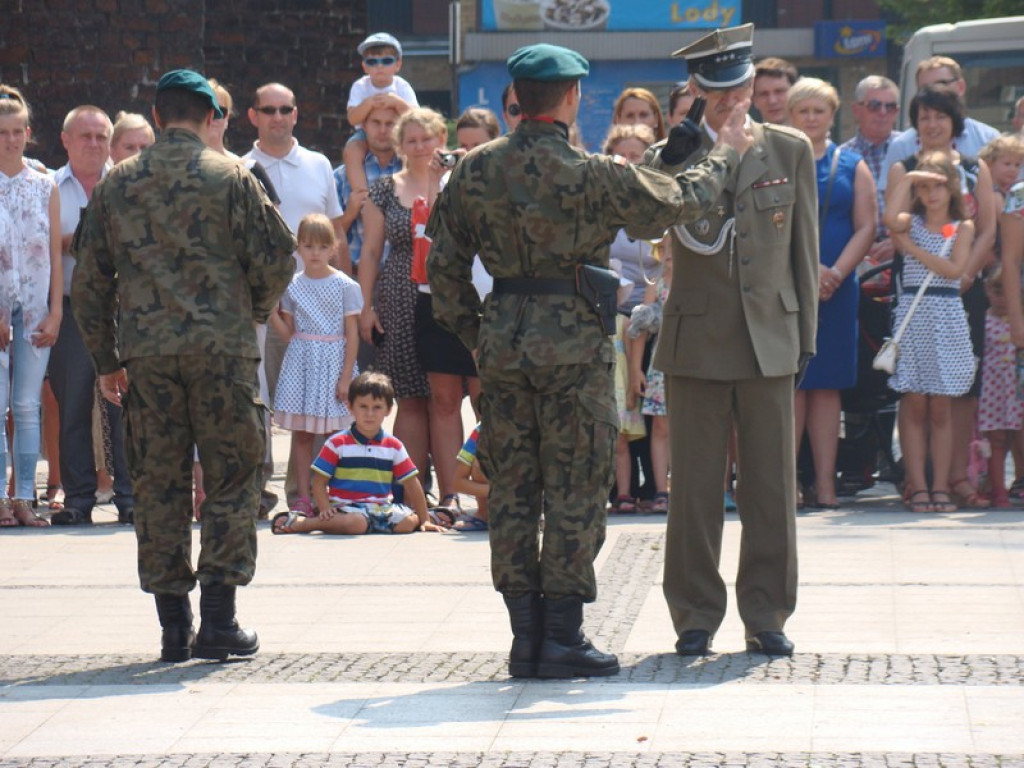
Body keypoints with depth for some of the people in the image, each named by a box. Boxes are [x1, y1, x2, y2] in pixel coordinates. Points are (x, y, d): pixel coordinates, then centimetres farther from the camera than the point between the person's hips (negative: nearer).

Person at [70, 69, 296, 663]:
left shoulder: (118, 184, 9)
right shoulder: (230, 176, 0)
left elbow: (90, 279, 10)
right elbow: (277, 257, -3)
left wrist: (106, 358, 16)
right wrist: (254, 313, 16)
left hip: (145, 352, 3)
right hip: (221, 347, -3)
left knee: (159, 485, 7)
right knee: (233, 479, 4)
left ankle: (174, 626, 6)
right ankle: (218, 618, -3)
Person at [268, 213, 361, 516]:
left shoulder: (345, 286, -1)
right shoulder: (292, 286, 8)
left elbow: (352, 334, -2)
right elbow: (288, 333, 10)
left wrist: (346, 377, -7)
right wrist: (272, 314, -7)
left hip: (333, 360, -3)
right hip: (301, 362, 3)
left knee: (334, 431, -3)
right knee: (301, 431, 2)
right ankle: (303, 497, 5)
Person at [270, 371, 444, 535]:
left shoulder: (394, 446, 11)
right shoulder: (337, 443, 2)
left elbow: (412, 485, 14)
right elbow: (319, 481, 1)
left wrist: (424, 520, 11)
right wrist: (325, 510, -15)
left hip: (381, 508, 4)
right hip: (346, 508, -4)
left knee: (409, 521, -21)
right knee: (356, 523, -37)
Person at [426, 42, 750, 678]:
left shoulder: (475, 170, 3)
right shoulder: (596, 175, -9)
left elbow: (445, 264, 8)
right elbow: (680, 201, 2)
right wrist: (726, 156, 20)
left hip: (503, 340, 4)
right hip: (575, 341, -4)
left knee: (511, 489, 9)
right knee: (574, 492, 2)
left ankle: (525, 633, 11)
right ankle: (562, 636, 3)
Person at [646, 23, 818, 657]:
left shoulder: (790, 151, 6)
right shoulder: (671, 157, 1)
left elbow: (805, 247, 9)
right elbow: (694, 236, -14)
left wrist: (806, 335, 6)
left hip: (770, 339, 1)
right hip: (697, 338, -1)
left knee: (772, 484, 3)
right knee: (695, 486, 2)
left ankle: (767, 615, 12)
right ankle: (696, 615, 11)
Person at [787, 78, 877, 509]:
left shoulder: (852, 168, 11)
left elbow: (866, 228, 5)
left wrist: (836, 272, -9)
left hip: (837, 291, 2)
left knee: (827, 385, 3)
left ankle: (825, 482, 3)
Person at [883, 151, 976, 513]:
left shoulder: (963, 227, 8)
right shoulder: (911, 223, 7)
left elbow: (954, 269, -7)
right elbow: (890, 219, -18)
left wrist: (912, 248, -8)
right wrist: (907, 178, -9)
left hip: (946, 315, 0)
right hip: (912, 312, 0)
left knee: (940, 408, 3)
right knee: (913, 405, -2)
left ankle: (941, 487, 5)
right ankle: (917, 487, -1)